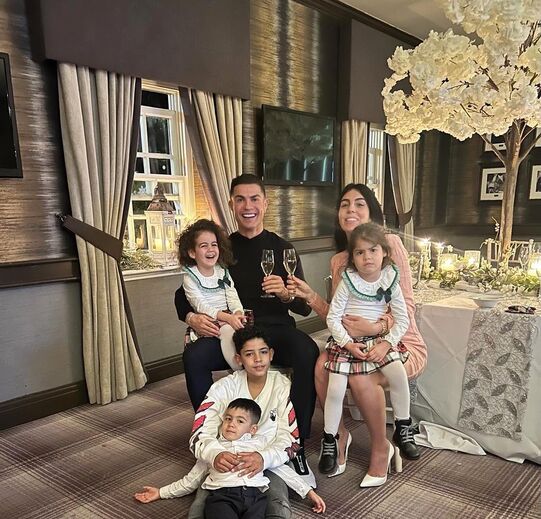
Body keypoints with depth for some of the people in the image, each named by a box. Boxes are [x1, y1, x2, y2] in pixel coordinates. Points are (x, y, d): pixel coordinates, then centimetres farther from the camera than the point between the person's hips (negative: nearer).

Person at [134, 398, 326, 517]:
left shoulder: (259, 443, 29)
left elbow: (282, 469, 28)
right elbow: (191, 480, 33)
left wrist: (308, 491, 21)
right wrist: (161, 492, 31)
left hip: (255, 494, 1)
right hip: (221, 495, -1)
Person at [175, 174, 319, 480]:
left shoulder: (282, 248, 6)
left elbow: (305, 307, 4)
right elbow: (183, 293, 13)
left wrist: (286, 294, -20)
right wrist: (191, 317, -10)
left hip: (276, 331, -1)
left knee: (308, 353, -32)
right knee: (194, 356, -28)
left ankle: (297, 446, -18)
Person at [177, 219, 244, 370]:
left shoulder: (223, 271, 14)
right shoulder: (190, 277, -2)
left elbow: (232, 296, 4)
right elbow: (200, 306, -14)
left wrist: (238, 313, -20)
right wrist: (227, 317, -28)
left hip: (230, 318, 4)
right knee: (228, 331, -33)